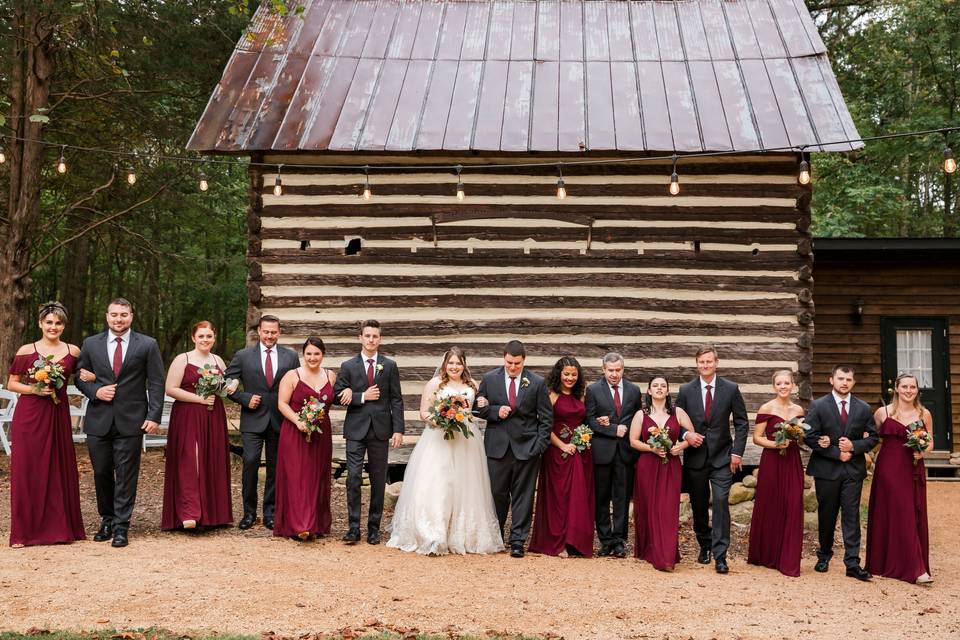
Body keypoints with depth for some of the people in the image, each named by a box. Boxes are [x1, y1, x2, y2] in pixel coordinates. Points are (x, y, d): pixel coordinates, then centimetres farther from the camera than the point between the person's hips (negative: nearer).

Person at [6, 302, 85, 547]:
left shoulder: (72, 352, 6)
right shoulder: (26, 351, 0)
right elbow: (11, 383, 4)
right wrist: (34, 389, -12)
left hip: (58, 416, 2)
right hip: (29, 415, -2)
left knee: (59, 469, 4)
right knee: (26, 469, 0)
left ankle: (60, 527, 15)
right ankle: (24, 531, 7)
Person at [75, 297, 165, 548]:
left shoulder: (147, 345, 1)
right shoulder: (91, 344, 8)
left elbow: (156, 383, -1)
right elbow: (80, 377, 13)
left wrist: (154, 416, -9)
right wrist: (95, 391, -8)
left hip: (131, 421, -2)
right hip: (98, 420, 3)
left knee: (126, 474, 0)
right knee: (101, 473, 9)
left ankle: (121, 526, 6)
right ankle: (107, 520, 25)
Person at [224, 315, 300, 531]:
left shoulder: (291, 357, 6)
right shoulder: (243, 356, 3)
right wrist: (245, 398, -7)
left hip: (280, 421, 2)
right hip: (253, 419, -1)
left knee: (275, 467, 6)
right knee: (250, 462, -12)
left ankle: (270, 513, 16)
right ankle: (249, 512, 1)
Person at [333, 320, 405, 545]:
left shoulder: (390, 366, 6)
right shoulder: (348, 366, 5)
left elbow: (396, 400, 3)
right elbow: (338, 396, 1)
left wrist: (398, 430, -4)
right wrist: (362, 397, -12)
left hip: (380, 430, 1)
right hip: (356, 430, -1)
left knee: (379, 481, 6)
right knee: (353, 478, -6)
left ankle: (374, 528, 15)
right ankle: (353, 527, 0)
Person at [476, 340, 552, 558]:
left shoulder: (537, 383, 1)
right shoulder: (489, 379, 4)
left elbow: (546, 417, 4)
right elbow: (479, 408, 9)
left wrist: (540, 444, -3)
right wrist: (496, 411, -10)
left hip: (526, 447, -1)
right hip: (498, 447, 1)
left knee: (523, 496, 1)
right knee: (497, 494, 6)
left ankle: (517, 541, 7)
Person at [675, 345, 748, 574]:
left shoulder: (731, 389, 0)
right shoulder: (686, 390, 2)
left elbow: (741, 423, 3)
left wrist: (737, 452, -6)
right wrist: (687, 434, -12)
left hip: (722, 457, -2)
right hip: (695, 457, 2)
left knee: (721, 503, -12)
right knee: (698, 506, 10)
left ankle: (720, 555, -9)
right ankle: (704, 546, 30)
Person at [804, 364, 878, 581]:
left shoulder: (864, 408, 7)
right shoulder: (818, 406, -2)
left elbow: (872, 437, 7)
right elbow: (810, 437, -8)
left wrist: (854, 446, -11)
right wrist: (837, 454, -12)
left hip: (853, 468, 1)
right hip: (826, 468, -1)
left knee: (851, 516, -2)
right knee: (826, 515, 9)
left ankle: (852, 563, -2)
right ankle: (824, 555, 25)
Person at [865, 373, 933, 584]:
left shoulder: (924, 414, 6)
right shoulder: (883, 412, 1)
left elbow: (930, 442, 11)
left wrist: (923, 452, -8)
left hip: (914, 470, 2)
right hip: (889, 469, -2)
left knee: (914, 517, 3)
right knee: (891, 515, -5)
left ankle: (917, 568, 11)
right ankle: (916, 568, -1)